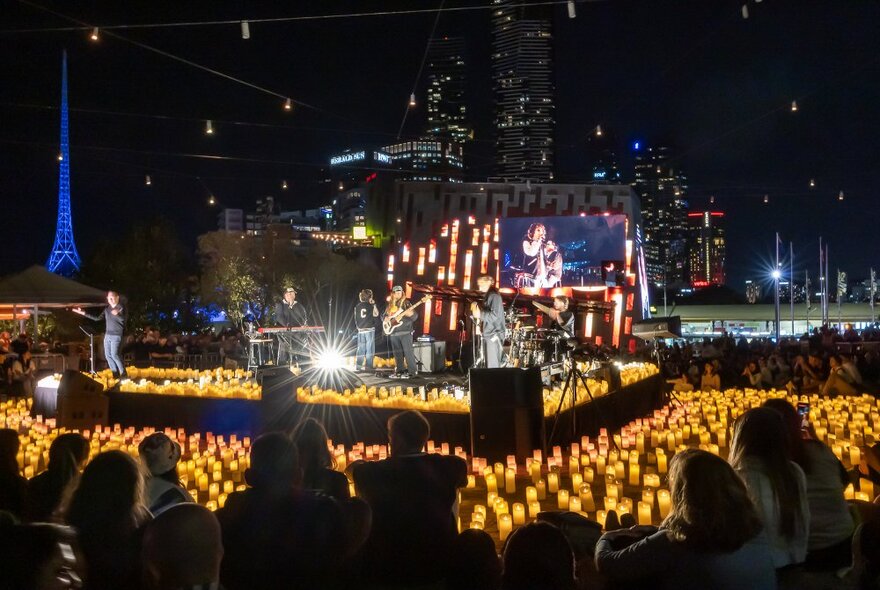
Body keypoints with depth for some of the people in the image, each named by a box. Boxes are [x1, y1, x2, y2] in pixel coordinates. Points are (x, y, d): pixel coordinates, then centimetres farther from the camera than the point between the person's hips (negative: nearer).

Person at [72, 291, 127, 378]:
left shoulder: (122, 308, -7)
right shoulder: (107, 309, 11)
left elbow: (124, 320, -18)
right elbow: (97, 318, 15)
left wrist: (117, 314, -38)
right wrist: (83, 313, 13)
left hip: (117, 335, -7)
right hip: (107, 335, 7)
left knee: (114, 355, -16)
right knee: (108, 355, 4)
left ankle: (123, 373, -8)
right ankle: (115, 374, 10)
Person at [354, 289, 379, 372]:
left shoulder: (357, 306, 5)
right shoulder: (370, 305, -6)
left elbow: (356, 318, 7)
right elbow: (376, 314, 0)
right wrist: (374, 304, 3)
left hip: (360, 330, 4)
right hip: (369, 329, -4)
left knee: (360, 349, 8)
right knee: (369, 349, -1)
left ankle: (358, 366, 7)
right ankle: (368, 366, -4)